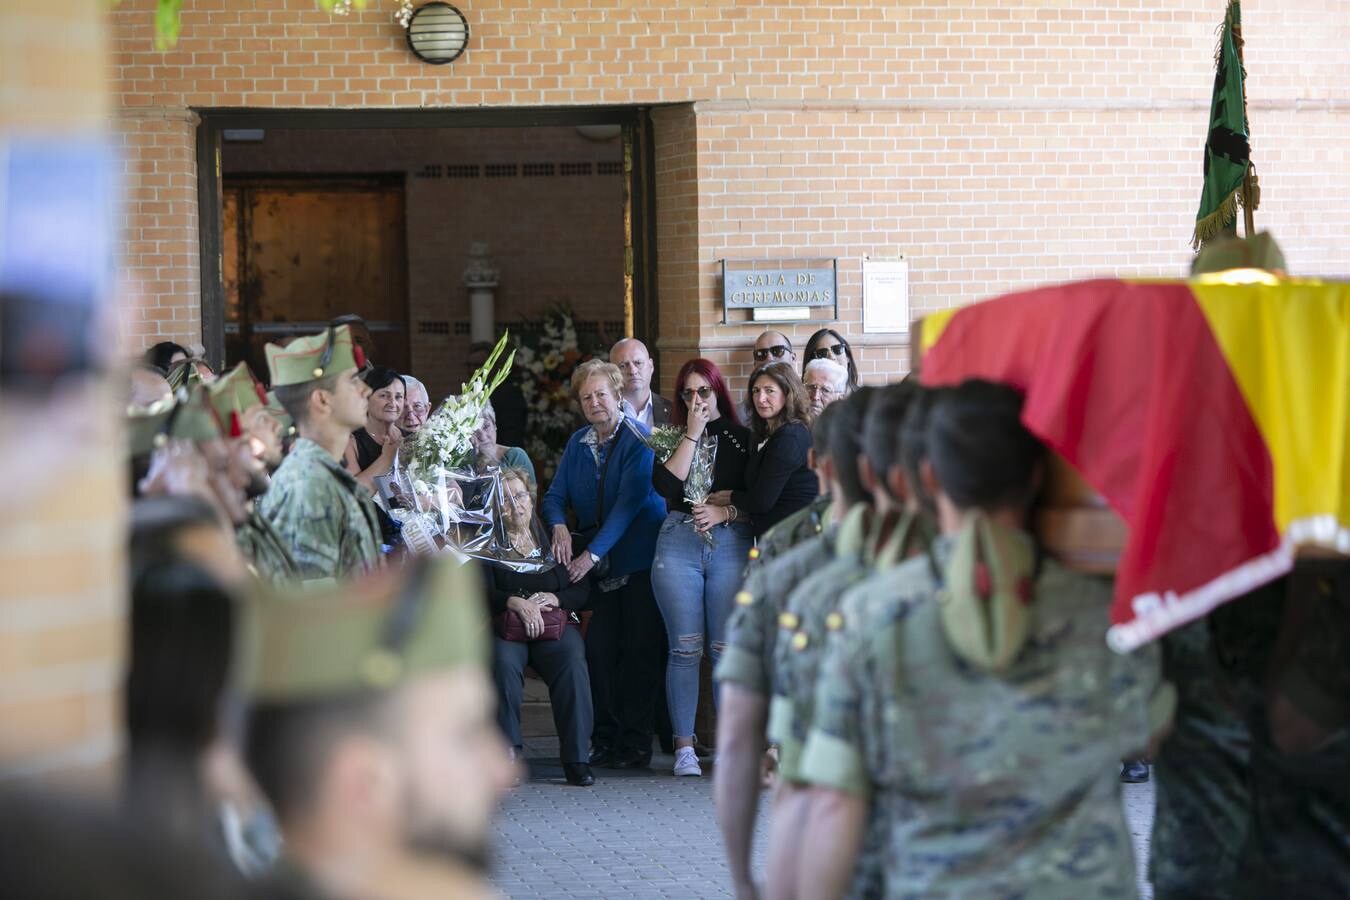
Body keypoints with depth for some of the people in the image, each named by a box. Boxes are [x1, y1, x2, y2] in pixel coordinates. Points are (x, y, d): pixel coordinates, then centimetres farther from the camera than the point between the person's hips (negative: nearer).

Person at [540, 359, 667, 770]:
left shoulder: (639, 440, -9)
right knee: (599, 649, -1)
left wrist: (593, 553, -23)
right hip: (598, 564, 5)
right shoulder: (577, 443, 10)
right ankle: (604, 739, 7)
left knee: (640, 650, -3)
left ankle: (636, 743, 2)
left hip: (640, 559, -5)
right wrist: (559, 526, -16)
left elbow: (629, 501, -17)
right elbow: (555, 496, 8)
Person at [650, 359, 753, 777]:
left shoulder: (741, 438, 9)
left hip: (731, 542, -1)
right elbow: (666, 484, -7)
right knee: (684, 648, 0)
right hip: (678, 543, 1)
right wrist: (692, 434, -5)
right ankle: (684, 746, 3)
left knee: (726, 648, -3)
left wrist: (725, 512, -9)